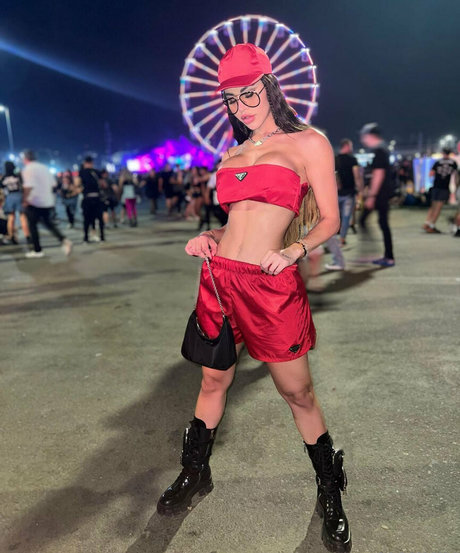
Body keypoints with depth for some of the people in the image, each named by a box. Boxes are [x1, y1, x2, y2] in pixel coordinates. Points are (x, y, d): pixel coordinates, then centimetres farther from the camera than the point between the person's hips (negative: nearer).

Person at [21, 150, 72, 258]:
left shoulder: (28, 169, -11)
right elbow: (52, 184, 11)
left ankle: (37, 250, 11)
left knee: (33, 225, 8)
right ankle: (64, 240, -4)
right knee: (49, 224, 17)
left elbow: (28, 187, -22)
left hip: (34, 203, -6)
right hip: (48, 202, 7)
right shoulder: (44, 167, 10)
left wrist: (25, 200, -13)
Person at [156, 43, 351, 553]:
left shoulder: (309, 143, 0)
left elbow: (329, 221, -1)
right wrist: (208, 237, 4)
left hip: (272, 286, -5)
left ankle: (330, 496, 30)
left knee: (298, 394, 6)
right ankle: (195, 474, 40)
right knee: (213, 381, 18)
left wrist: (293, 250, -18)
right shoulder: (231, 155, 15)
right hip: (220, 278, 5)